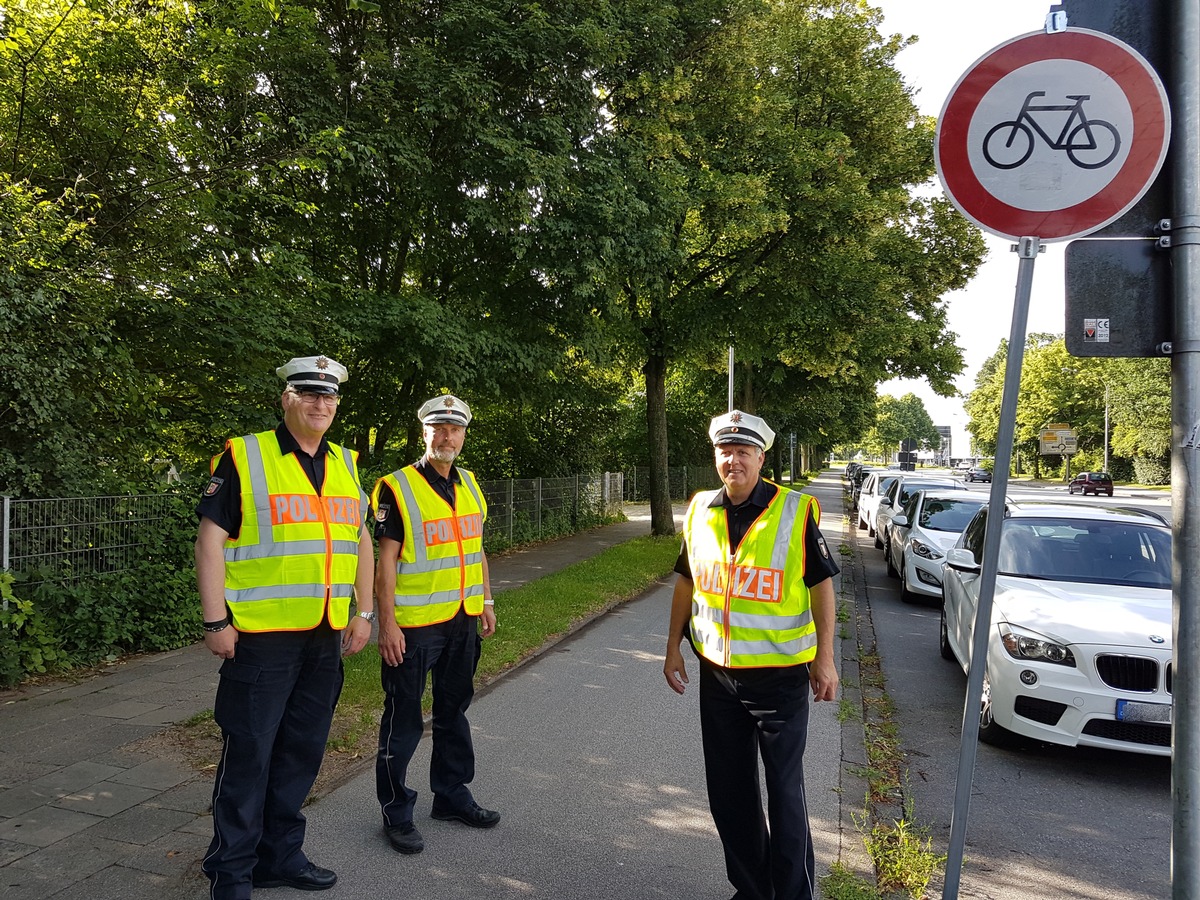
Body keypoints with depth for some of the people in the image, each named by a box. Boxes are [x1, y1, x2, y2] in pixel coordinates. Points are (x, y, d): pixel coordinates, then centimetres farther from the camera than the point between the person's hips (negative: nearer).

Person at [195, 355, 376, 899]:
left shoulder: (346, 465, 12)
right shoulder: (244, 457, -5)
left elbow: (361, 541, 17)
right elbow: (211, 540, -8)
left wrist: (364, 612, 12)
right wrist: (216, 622, -12)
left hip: (326, 638, 6)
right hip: (260, 635, -6)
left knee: (302, 751, 15)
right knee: (248, 753, 3)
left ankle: (280, 855, 31)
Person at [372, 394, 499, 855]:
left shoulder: (469, 485, 9)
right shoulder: (398, 488, -11)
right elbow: (386, 560, -13)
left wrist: (486, 601, 15)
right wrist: (387, 623, -16)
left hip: (462, 621, 7)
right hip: (414, 624, -7)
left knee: (454, 711, 18)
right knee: (404, 719, 4)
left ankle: (452, 794, 34)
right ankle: (396, 812, 18)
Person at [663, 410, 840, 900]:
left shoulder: (796, 511, -11)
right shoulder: (700, 511, 1)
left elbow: (821, 585, -6)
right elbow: (686, 584, 11)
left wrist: (825, 658, -9)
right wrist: (674, 649, 11)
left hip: (780, 675, -4)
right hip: (717, 674, 5)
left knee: (784, 792, 6)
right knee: (728, 793, 16)